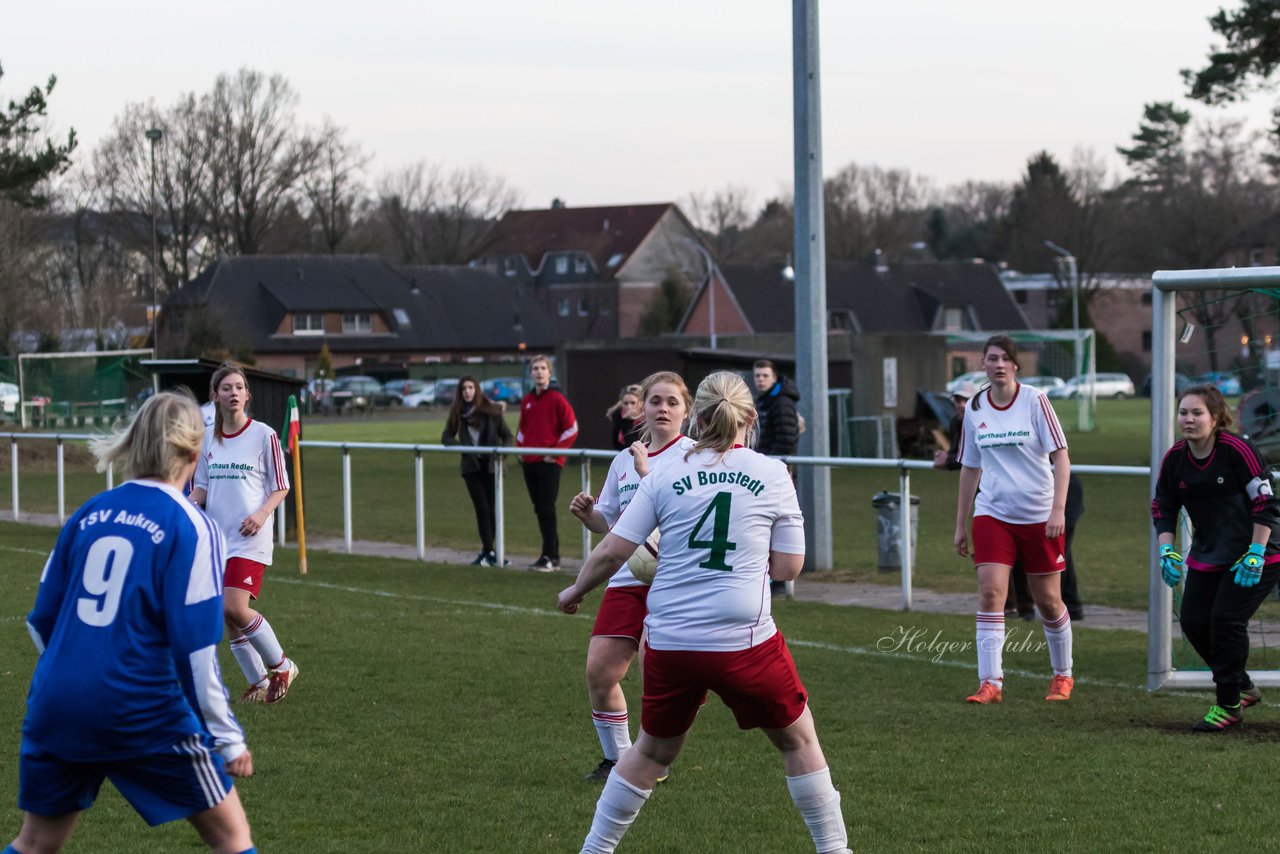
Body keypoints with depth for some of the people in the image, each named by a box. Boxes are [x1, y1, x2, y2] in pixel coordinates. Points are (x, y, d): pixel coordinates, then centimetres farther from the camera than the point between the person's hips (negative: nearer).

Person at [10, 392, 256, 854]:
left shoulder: (89, 513, 8)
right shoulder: (190, 527, -7)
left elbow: (41, 620, 14)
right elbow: (194, 649, -11)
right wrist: (227, 739, -4)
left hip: (57, 707, 5)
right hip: (141, 712, -5)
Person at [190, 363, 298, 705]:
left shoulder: (263, 435, -4)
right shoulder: (207, 437, 9)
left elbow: (280, 487, 0)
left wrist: (262, 513, -18)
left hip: (250, 538, -5)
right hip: (216, 535, 5)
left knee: (234, 608, -19)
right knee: (230, 619, 5)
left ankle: (281, 665, 0)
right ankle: (259, 683, 18)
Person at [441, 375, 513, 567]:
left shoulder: (492, 410, 1)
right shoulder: (457, 412, 6)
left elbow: (507, 435, 5)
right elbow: (446, 437, 10)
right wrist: (460, 446, -10)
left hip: (491, 466, -1)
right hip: (471, 467, 1)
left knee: (492, 509, 2)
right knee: (482, 509, -7)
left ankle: (486, 552, 12)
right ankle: (489, 552, -9)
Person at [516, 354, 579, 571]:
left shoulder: (556, 399, -5)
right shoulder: (527, 401, 12)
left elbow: (572, 428, -7)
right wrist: (520, 447, 10)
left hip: (549, 463, -7)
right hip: (530, 462, 7)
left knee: (546, 509, -11)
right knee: (540, 509, 8)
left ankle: (549, 557, -11)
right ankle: (553, 556, 14)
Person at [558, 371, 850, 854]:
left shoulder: (665, 477, 2)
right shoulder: (772, 475, 0)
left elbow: (612, 552, 1)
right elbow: (787, 567, 1)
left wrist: (576, 590, 20)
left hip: (669, 644, 2)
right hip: (744, 642, -2)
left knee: (653, 751, 22)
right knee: (797, 740, 18)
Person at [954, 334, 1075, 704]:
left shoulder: (1034, 401, -6)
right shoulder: (975, 409, 5)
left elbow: (1060, 457, -8)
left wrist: (1058, 509, -19)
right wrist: (960, 524, 15)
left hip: (1039, 516, -2)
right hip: (992, 514, 2)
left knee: (1048, 601, 6)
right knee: (990, 592, -13)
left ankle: (1063, 676, 27)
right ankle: (991, 684, -13)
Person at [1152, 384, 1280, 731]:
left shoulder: (1236, 450, -18)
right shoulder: (1174, 459, -1)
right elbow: (1163, 507, 10)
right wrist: (1167, 551, -4)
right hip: (1207, 555, 7)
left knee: (1226, 619, -16)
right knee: (1194, 621, 0)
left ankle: (1229, 705, 1)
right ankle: (1243, 687, 22)